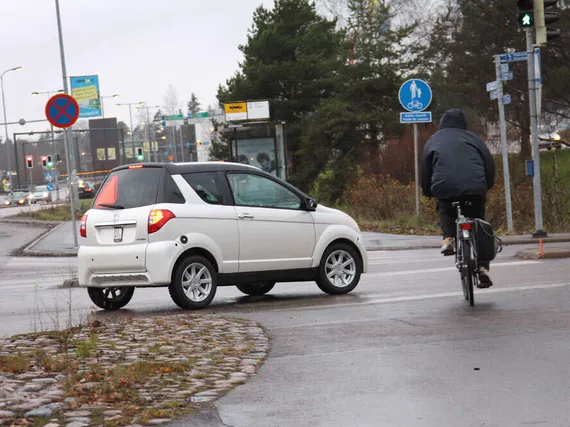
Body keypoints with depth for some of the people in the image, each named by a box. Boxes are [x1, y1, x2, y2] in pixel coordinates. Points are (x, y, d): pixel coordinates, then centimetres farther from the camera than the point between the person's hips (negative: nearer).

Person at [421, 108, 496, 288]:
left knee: (445, 211, 32)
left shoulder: (434, 140, 19)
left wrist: (428, 192, 27)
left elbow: (425, 169, 17)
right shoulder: (472, 138, 18)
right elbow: (489, 163, 12)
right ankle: (482, 267, 2)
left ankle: (448, 238, 5)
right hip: (475, 188, 0)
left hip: (444, 187, 0)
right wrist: (487, 185, 25)